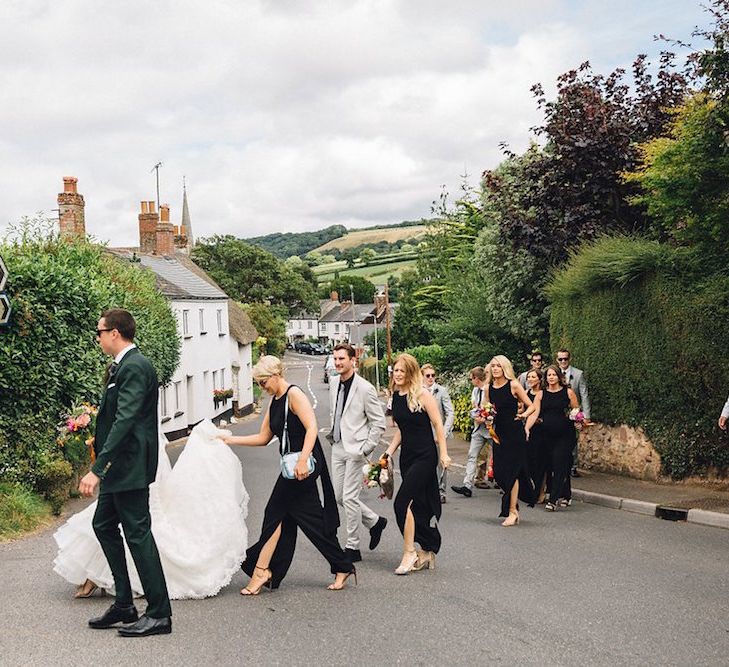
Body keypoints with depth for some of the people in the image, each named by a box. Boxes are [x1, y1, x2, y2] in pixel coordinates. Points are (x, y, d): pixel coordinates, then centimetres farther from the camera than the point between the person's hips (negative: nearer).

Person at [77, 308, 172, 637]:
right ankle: (123, 604, 25)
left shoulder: (135, 367, -18)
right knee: (104, 525, 17)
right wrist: (99, 440, 29)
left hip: (131, 466, -11)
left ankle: (159, 614, 4)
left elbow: (125, 420, -27)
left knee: (137, 533, -5)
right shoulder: (124, 365, 13)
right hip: (120, 466, 11)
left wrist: (97, 469, -30)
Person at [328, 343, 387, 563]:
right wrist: (334, 432, 15)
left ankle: (352, 547, 7)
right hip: (338, 447, 7)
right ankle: (374, 521, 32)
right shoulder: (334, 383, 6)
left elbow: (379, 423, -11)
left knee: (349, 497, -5)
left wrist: (366, 449, -13)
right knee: (339, 497, 11)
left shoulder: (364, 388, -15)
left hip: (355, 450, -7)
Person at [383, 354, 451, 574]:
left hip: (424, 456, -7)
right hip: (407, 455, 7)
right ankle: (428, 552, 22)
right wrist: (389, 451, 8)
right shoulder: (396, 396, 9)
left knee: (403, 502, -13)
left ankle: (409, 553, -4)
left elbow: (438, 424, -9)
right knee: (418, 505, 11)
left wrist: (444, 454, -13)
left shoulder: (422, 394, -11)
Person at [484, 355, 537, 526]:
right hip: (499, 433, 5)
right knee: (498, 471, 4)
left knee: (511, 470, -5)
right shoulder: (488, 388, 6)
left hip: (515, 432, -5)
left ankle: (512, 512, 2)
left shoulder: (513, 385, -7)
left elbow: (531, 406, -1)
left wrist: (523, 414, -17)